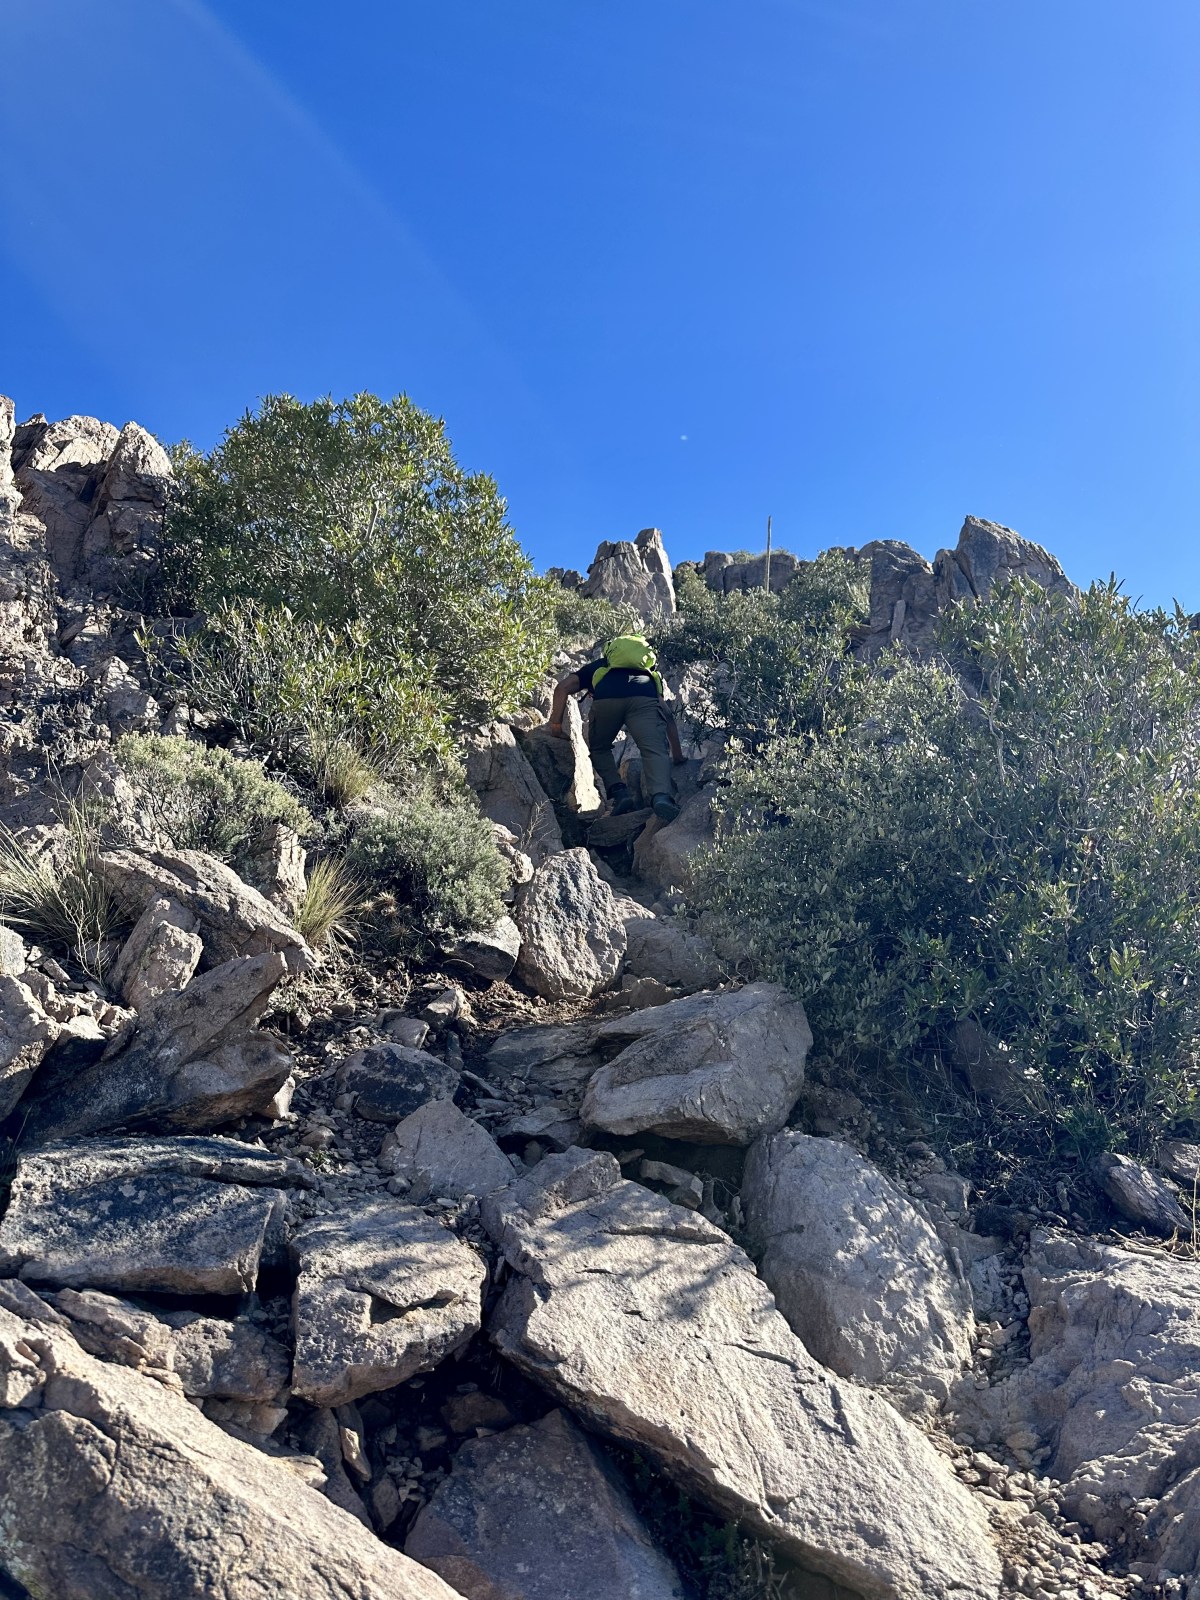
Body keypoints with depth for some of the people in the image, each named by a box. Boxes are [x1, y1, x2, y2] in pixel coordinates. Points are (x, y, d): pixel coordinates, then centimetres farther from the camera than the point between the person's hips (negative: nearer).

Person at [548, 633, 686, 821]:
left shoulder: (596, 668, 41)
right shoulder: (651, 678, 44)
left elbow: (562, 687, 23)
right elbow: (668, 717, 39)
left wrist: (556, 725, 24)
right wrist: (678, 756, 44)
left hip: (606, 699, 0)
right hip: (644, 699, 0)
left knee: (599, 749, 22)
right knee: (655, 751, -5)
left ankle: (619, 792, 2)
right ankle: (661, 796, -33)